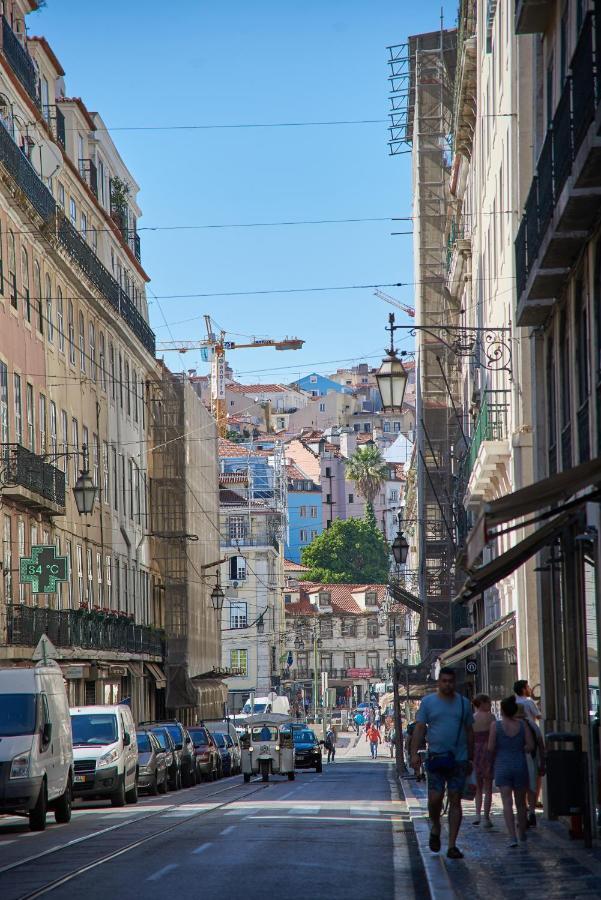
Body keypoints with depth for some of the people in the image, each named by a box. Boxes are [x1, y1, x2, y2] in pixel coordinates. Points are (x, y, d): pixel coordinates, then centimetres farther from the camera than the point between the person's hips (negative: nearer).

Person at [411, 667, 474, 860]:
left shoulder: (463, 703, 9)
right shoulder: (428, 702, 3)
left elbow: (469, 732, 14)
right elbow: (419, 728, 0)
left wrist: (470, 759, 14)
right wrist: (414, 753, -10)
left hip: (459, 759, 1)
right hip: (436, 758, -1)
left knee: (455, 801, -1)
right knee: (435, 798, -9)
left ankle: (452, 845, 2)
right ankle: (435, 827, 22)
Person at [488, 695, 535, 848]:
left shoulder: (496, 725, -8)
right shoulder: (522, 724, -3)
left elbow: (491, 748, -8)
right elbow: (530, 746, -5)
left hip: (502, 766, -2)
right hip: (520, 766, 2)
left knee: (507, 803, -5)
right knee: (521, 802, 17)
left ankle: (512, 837, -17)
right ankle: (522, 833, 31)